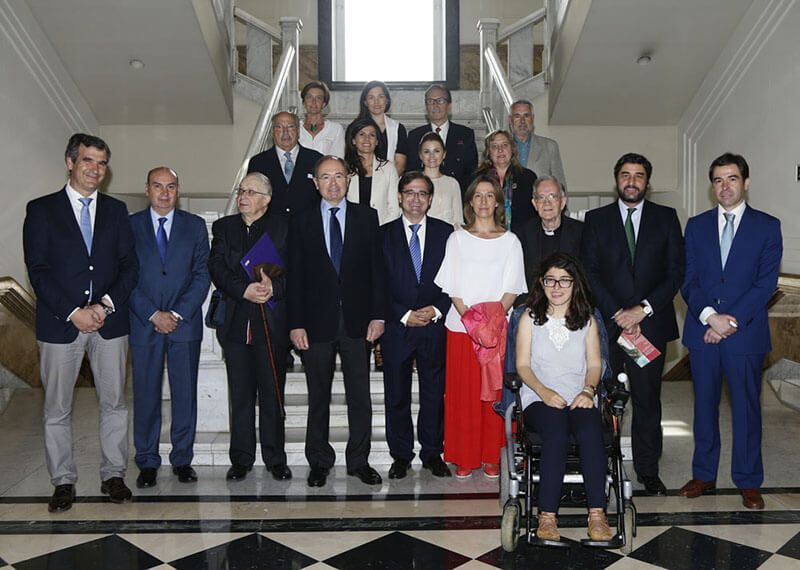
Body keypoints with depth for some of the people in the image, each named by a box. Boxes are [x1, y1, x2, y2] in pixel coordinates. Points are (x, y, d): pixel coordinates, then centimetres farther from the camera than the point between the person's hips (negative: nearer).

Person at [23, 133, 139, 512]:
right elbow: (38, 271, -5)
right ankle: (63, 482, 18)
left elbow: (129, 265, 5)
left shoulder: (116, 210, 10)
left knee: (114, 403, 7)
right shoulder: (41, 210, 1)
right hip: (59, 323, -2)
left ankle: (113, 475, 19)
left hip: (109, 322, 2)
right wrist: (74, 312, -14)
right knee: (57, 409, 6)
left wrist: (107, 304, -11)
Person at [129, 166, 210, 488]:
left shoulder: (195, 226, 8)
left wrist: (177, 313, -8)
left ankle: (182, 459, 15)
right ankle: (147, 463, 14)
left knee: (185, 393, 4)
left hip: (186, 322, 1)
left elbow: (202, 275, 2)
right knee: (145, 394, 3)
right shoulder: (130, 226, 5)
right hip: (144, 323, 0)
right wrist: (153, 315, -9)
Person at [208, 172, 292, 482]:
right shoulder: (223, 227, 12)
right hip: (235, 321, 2)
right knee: (240, 395, 8)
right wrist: (244, 290, -16)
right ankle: (241, 459, 18)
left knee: (272, 394, 4)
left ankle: (275, 458, 15)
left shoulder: (283, 228, 5)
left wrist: (274, 287, -22)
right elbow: (217, 268, -1)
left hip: (272, 322, -2)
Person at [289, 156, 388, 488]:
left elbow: (376, 268, 4)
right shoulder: (303, 222, 5)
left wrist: (378, 315, -3)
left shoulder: (366, 217, 6)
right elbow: (296, 276, 2)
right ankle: (320, 462, 22)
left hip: (356, 321, 0)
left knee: (360, 396, 6)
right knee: (318, 397, 9)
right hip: (317, 322, 0)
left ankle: (359, 461, 18)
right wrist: (296, 323, -4)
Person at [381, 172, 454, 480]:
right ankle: (401, 456, 20)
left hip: (434, 327, 1)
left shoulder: (446, 232, 6)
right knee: (396, 395, 7)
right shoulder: (384, 234, 3)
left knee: (434, 393, 7)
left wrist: (436, 310, -9)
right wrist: (404, 315, -9)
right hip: (396, 326, 0)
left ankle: (433, 453, 21)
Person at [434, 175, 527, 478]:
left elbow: (512, 288, 1)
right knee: (463, 393, 2)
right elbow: (452, 287, 2)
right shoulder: (457, 238, 8)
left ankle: (492, 457, 12)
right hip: (461, 327, 0)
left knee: (494, 392, 1)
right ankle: (464, 458, 11)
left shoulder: (510, 241, 8)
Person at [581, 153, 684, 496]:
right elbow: (589, 272, 1)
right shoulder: (596, 219, 8)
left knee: (647, 399, 5)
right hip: (606, 325, 0)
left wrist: (643, 309, -8)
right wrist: (617, 314, -8)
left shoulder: (666, 218, 9)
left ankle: (648, 470, 16)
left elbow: (676, 271, 3)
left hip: (650, 323, 0)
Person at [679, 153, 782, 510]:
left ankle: (748, 482, 17)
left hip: (746, 333, -2)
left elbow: (766, 282, -5)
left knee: (747, 408, 5)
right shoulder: (697, 226, 10)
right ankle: (704, 475, 23)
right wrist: (709, 316, -12)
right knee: (704, 406, 10)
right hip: (702, 331, 2)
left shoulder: (767, 226, 3)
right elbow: (688, 279, 3)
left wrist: (732, 320, -13)